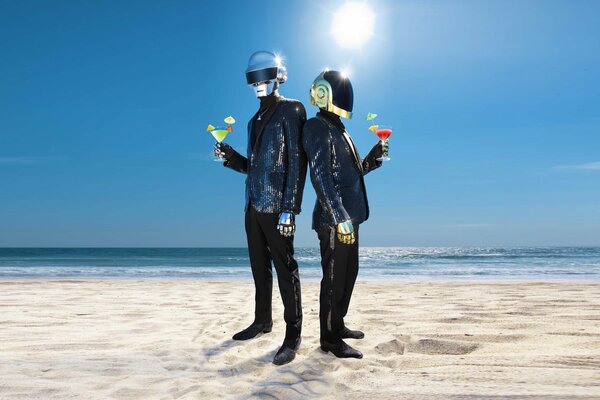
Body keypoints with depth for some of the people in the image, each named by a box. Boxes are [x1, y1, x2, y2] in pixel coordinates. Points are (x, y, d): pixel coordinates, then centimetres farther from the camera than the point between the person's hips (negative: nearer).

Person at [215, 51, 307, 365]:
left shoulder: (291, 111, -4)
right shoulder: (256, 120, 20)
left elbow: (296, 162, -13)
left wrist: (289, 209, -19)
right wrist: (229, 156, 3)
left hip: (276, 206, -8)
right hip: (253, 206, 8)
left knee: (284, 269, -3)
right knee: (260, 268, 14)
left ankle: (293, 333, 5)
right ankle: (262, 320, 28)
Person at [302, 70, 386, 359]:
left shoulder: (338, 129, 19)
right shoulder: (318, 128, -10)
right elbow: (320, 176, -20)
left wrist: (375, 155, 8)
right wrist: (340, 217, -24)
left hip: (348, 216, 10)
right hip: (334, 219, -10)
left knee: (348, 274, 17)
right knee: (334, 278, -3)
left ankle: (338, 325, 30)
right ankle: (330, 338, 10)